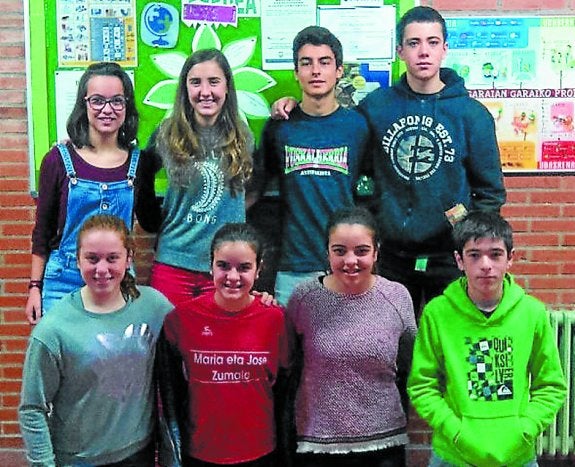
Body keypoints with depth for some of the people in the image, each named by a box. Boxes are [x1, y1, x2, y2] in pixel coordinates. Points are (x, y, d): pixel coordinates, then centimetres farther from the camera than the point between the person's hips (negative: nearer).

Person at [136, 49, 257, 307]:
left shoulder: (242, 138, 2)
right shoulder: (167, 135, -1)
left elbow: (255, 190, 15)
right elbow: (142, 179, 12)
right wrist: (155, 221, 7)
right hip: (173, 263, 0)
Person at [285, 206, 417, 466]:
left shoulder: (398, 297, -4)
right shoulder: (304, 298, -7)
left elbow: (407, 369, 8)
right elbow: (287, 369, 3)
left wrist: (397, 423, 11)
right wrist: (288, 440, 5)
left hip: (384, 443, 1)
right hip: (316, 445, 0)